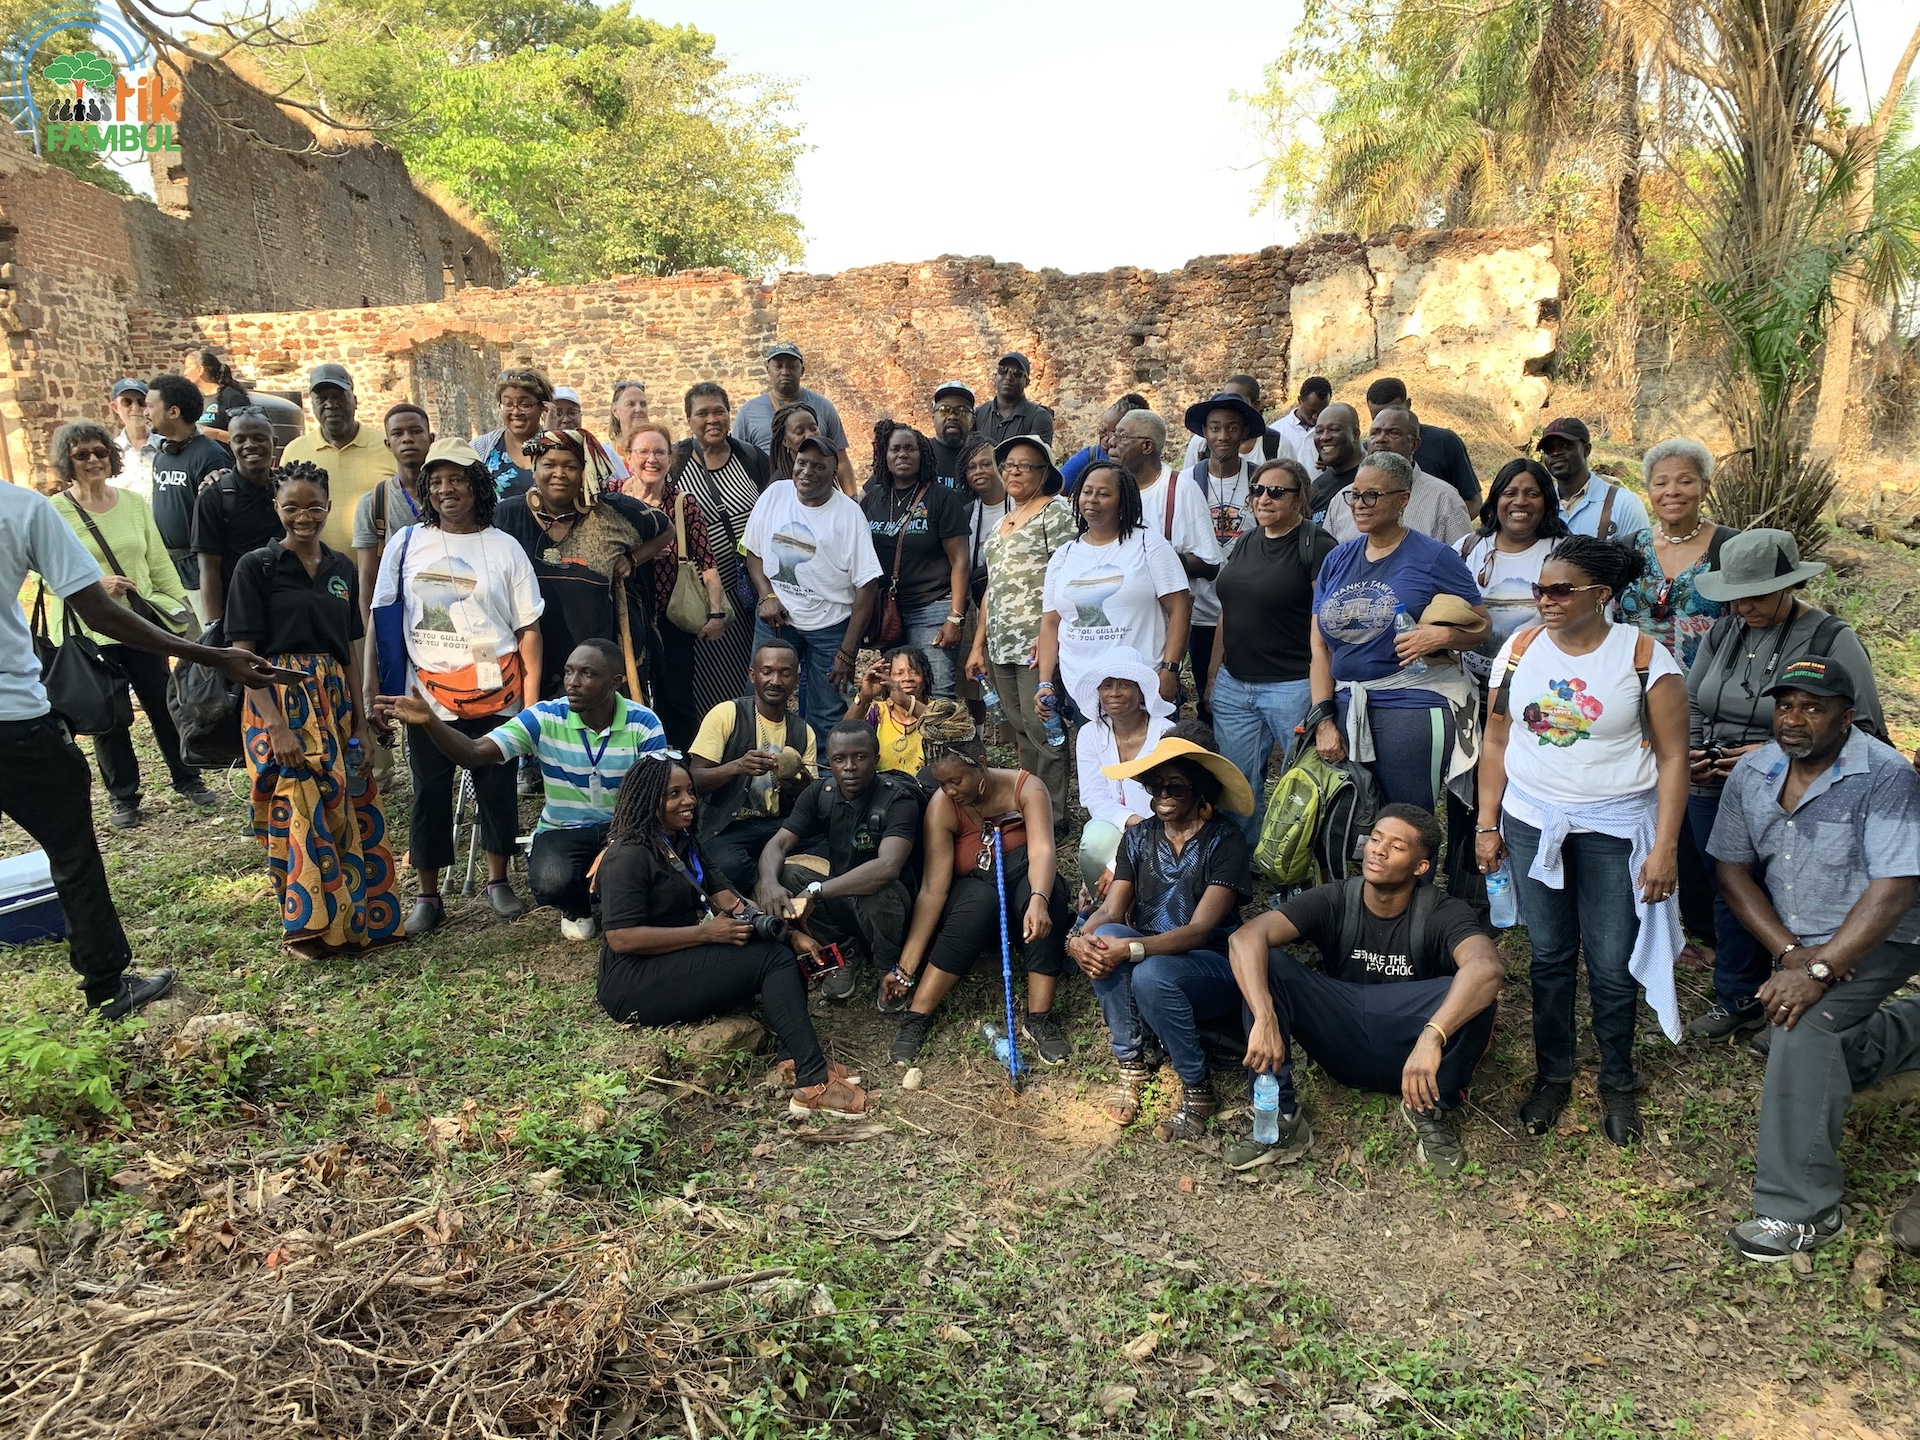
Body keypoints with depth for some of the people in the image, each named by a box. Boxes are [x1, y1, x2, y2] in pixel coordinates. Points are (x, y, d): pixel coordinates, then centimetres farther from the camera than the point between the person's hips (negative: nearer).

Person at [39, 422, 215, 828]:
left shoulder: (134, 502, 5)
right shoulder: (53, 512, -7)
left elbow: (159, 562, 9)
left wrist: (182, 606, 7)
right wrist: (95, 583, -20)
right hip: (90, 632, -2)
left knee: (165, 705, 8)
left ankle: (188, 780, 24)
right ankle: (122, 797, 21)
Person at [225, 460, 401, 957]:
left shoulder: (341, 569, 11)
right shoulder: (256, 566, -3)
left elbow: (352, 650, 12)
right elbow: (244, 653, -8)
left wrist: (362, 725, 6)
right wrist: (276, 725, -17)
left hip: (335, 702, 5)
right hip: (280, 700, -5)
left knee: (352, 810, 6)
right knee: (301, 809, -5)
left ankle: (356, 917, 21)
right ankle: (309, 924, 11)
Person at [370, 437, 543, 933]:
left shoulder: (504, 548, 1)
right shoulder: (407, 543, 4)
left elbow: (529, 629, 1)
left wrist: (531, 700, -5)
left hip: (495, 692, -1)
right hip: (428, 695, 1)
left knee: (497, 788, 7)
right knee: (430, 792, 6)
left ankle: (498, 881, 25)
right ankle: (428, 896, 18)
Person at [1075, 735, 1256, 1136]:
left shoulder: (1225, 842, -13)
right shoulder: (1139, 836, 3)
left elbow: (1199, 929, -22)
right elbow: (1110, 911, -3)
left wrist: (1131, 949, -36)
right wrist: (1078, 938, -27)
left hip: (1211, 966, -4)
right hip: (1150, 954, 4)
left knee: (1151, 974, -35)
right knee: (1103, 939, -27)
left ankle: (1196, 1088, -12)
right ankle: (1131, 1065, -12)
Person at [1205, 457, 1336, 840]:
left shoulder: (1316, 546, -7)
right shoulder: (1244, 543, 13)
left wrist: (1319, 701, -17)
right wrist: (1212, 676, 16)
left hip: (1291, 688, -6)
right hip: (1233, 686, 7)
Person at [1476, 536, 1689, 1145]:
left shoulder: (1645, 657, -9)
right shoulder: (1520, 649, 0)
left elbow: (1671, 757, -7)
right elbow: (1496, 742, 6)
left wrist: (1665, 847, -11)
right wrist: (1487, 825, 5)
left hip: (1615, 828, -2)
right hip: (1533, 822, 3)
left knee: (1612, 964, 4)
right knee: (1549, 955, 9)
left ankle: (1617, 1083, 24)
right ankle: (1553, 1074, 26)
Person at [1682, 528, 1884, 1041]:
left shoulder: (1830, 639, -10)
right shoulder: (1722, 631, 5)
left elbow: (1865, 727, -14)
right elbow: (1691, 704, 15)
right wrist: (1688, 753, -4)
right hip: (1713, 797, 5)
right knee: (1729, 897, 16)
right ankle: (1738, 1001, 34)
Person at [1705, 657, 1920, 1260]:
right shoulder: (1752, 773, -6)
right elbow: (1733, 870, -2)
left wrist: (1818, 970, -34)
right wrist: (1789, 951, -15)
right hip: (1799, 939, 7)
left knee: (1801, 1025, -29)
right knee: (1818, 1065, 19)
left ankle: (1801, 1210, -20)